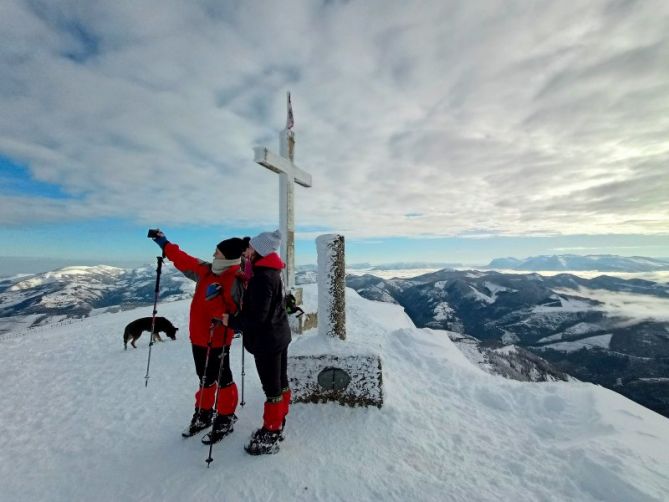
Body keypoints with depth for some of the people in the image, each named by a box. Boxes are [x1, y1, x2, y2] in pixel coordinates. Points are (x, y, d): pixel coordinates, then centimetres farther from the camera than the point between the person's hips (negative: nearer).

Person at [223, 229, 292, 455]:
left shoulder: (261, 277, -24)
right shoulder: (272, 273, 7)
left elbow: (257, 317, -25)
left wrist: (232, 321, -13)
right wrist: (244, 306, 8)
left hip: (267, 340, -10)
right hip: (280, 335, 10)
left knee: (272, 390, 5)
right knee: (281, 384, 19)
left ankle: (270, 438, 22)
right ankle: (277, 427, 37)